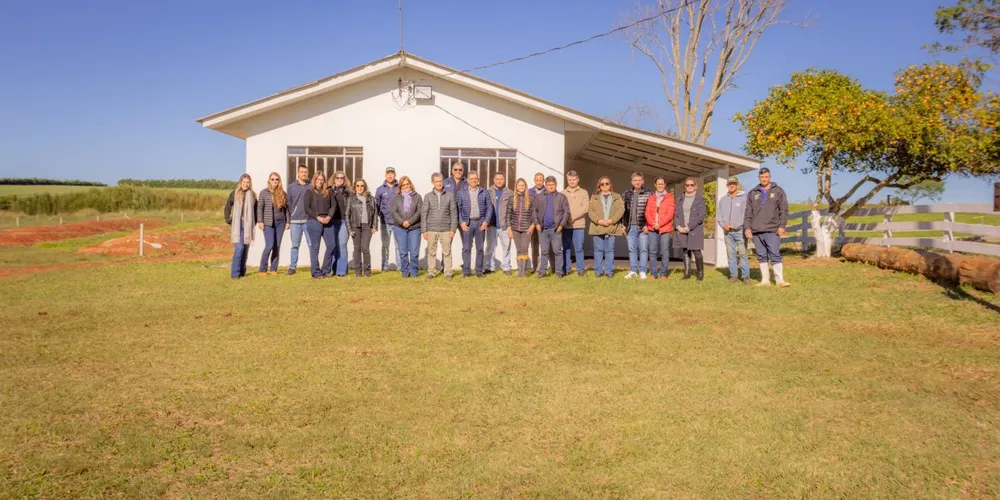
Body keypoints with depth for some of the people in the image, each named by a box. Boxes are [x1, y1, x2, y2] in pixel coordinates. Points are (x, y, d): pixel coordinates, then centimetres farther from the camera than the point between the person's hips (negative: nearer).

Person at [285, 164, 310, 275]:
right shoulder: (291, 186, 6)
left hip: (309, 220, -1)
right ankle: (292, 267, 13)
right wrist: (287, 220, 4)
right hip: (295, 220, 1)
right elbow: (288, 204, 7)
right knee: (295, 245, 6)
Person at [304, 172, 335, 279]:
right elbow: (307, 208, -4)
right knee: (315, 247, -2)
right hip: (314, 222, -4)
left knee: (331, 245, 0)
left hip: (328, 222, 4)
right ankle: (316, 272, 3)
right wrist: (318, 217, -13)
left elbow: (333, 205, 9)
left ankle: (325, 270, 11)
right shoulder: (309, 192, 5)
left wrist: (329, 217, -9)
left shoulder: (328, 192, 15)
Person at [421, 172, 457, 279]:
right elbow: (423, 214, 5)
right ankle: (431, 271, 12)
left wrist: (453, 229, -2)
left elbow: (454, 213, 3)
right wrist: (424, 230, 0)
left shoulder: (450, 195, 4)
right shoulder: (428, 196, 5)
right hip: (431, 229, 1)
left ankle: (448, 272, 9)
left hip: (446, 229, -1)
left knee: (447, 252, 0)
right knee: (431, 251, 4)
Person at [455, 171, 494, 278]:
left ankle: (479, 271, 12)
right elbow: (457, 208, 1)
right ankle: (466, 271, 7)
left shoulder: (484, 193, 7)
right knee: (466, 248, 1)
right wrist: (461, 222, -8)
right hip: (466, 223, -1)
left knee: (480, 248, 5)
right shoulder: (461, 193, 4)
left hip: (480, 222, 1)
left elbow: (489, 208, 5)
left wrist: (486, 221, -5)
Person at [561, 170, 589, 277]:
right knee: (566, 248, 5)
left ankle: (580, 269, 6)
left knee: (579, 248, 0)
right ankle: (566, 269, 11)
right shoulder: (563, 193, 11)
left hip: (579, 225, -1)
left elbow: (585, 207, -4)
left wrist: (573, 217, -12)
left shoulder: (583, 192, 7)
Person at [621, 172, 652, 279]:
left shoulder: (648, 194, -2)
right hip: (631, 227, 4)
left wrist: (647, 225, -11)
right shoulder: (626, 195, 10)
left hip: (643, 227, -3)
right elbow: (623, 211, 12)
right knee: (632, 249, 8)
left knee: (643, 249, 1)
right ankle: (632, 270, 16)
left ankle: (642, 271, 8)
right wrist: (624, 225, 6)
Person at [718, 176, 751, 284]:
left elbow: (746, 214, -9)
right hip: (727, 231, 5)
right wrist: (723, 225, -4)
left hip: (740, 230, -4)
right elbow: (718, 214, 14)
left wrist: (734, 225, -14)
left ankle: (746, 276, -4)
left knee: (742, 253, -8)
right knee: (731, 254, 5)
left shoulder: (744, 198, 0)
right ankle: (733, 275, 11)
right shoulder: (723, 199, 16)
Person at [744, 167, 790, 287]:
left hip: (772, 230, -3)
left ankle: (780, 279, -5)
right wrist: (747, 227, 1)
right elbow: (748, 212, 11)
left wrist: (782, 226, -7)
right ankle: (765, 280, 10)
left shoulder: (778, 191, 7)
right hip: (756, 231, 3)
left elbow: (784, 210, 3)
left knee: (775, 255, -7)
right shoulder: (753, 193, 13)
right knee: (762, 256, 6)